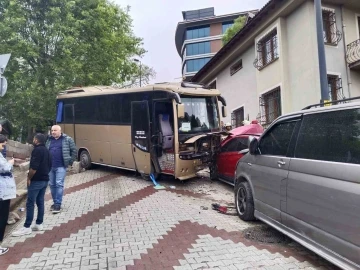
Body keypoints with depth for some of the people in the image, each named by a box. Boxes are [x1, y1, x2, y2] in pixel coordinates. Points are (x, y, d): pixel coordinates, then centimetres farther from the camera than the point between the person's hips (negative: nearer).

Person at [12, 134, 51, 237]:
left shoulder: (37, 150, -15)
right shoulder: (46, 150, 13)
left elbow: (34, 167, -22)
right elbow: (49, 165, 18)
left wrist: (29, 178, -12)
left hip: (36, 180, -9)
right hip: (45, 180, 9)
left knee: (30, 203, -3)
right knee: (40, 202, 12)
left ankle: (27, 227, 1)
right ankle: (39, 224, 17)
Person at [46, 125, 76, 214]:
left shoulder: (67, 139, -3)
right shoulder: (49, 140, 12)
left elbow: (74, 151, 0)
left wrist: (70, 161, -2)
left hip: (61, 166, -5)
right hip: (50, 166, 6)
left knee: (59, 184, -8)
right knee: (52, 184, 11)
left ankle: (58, 204, -2)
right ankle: (55, 202, 24)